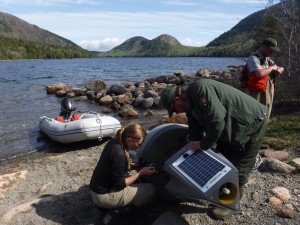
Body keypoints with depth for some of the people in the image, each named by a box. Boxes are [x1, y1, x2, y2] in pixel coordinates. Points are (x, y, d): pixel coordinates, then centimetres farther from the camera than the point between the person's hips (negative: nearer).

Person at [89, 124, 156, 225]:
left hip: (97, 188, 8)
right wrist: (141, 173, -13)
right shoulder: (119, 154, -28)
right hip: (104, 196, -8)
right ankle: (116, 211, -4)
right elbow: (119, 185, -19)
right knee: (150, 189, -4)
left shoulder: (115, 141, -3)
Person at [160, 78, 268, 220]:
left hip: (252, 122, -9)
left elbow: (216, 121, -35)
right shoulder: (191, 102, 1)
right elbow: (195, 129, 3)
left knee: (238, 167, -2)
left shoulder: (200, 89, -30)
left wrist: (204, 144, -22)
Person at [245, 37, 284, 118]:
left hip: (268, 95, 9)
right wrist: (272, 68, -10)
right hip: (257, 94, -9)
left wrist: (278, 70, -3)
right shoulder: (253, 58, -12)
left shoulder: (268, 59, 16)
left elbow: (281, 69, 22)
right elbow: (260, 73, -29)